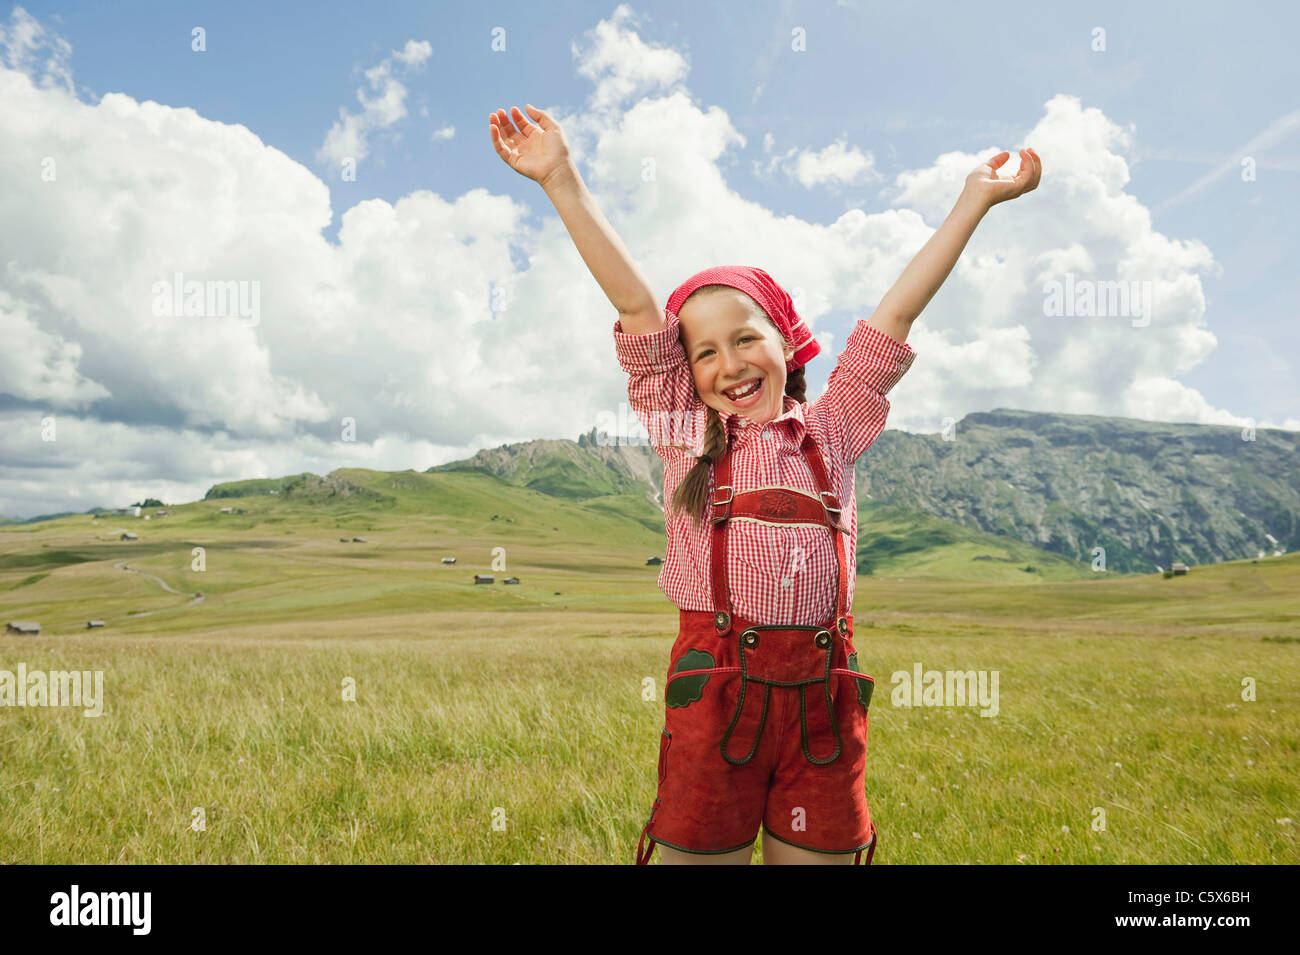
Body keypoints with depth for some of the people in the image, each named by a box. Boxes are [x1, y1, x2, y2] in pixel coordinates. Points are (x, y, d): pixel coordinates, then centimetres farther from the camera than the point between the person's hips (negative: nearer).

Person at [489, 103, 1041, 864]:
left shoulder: (830, 431, 9)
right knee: (698, 852, 7)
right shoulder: (687, 433, 6)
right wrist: (563, 180, -1)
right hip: (713, 687, -1)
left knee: (815, 853, 12)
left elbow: (896, 314, 9)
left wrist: (975, 201, 13)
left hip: (823, 696, 2)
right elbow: (637, 306, 0)